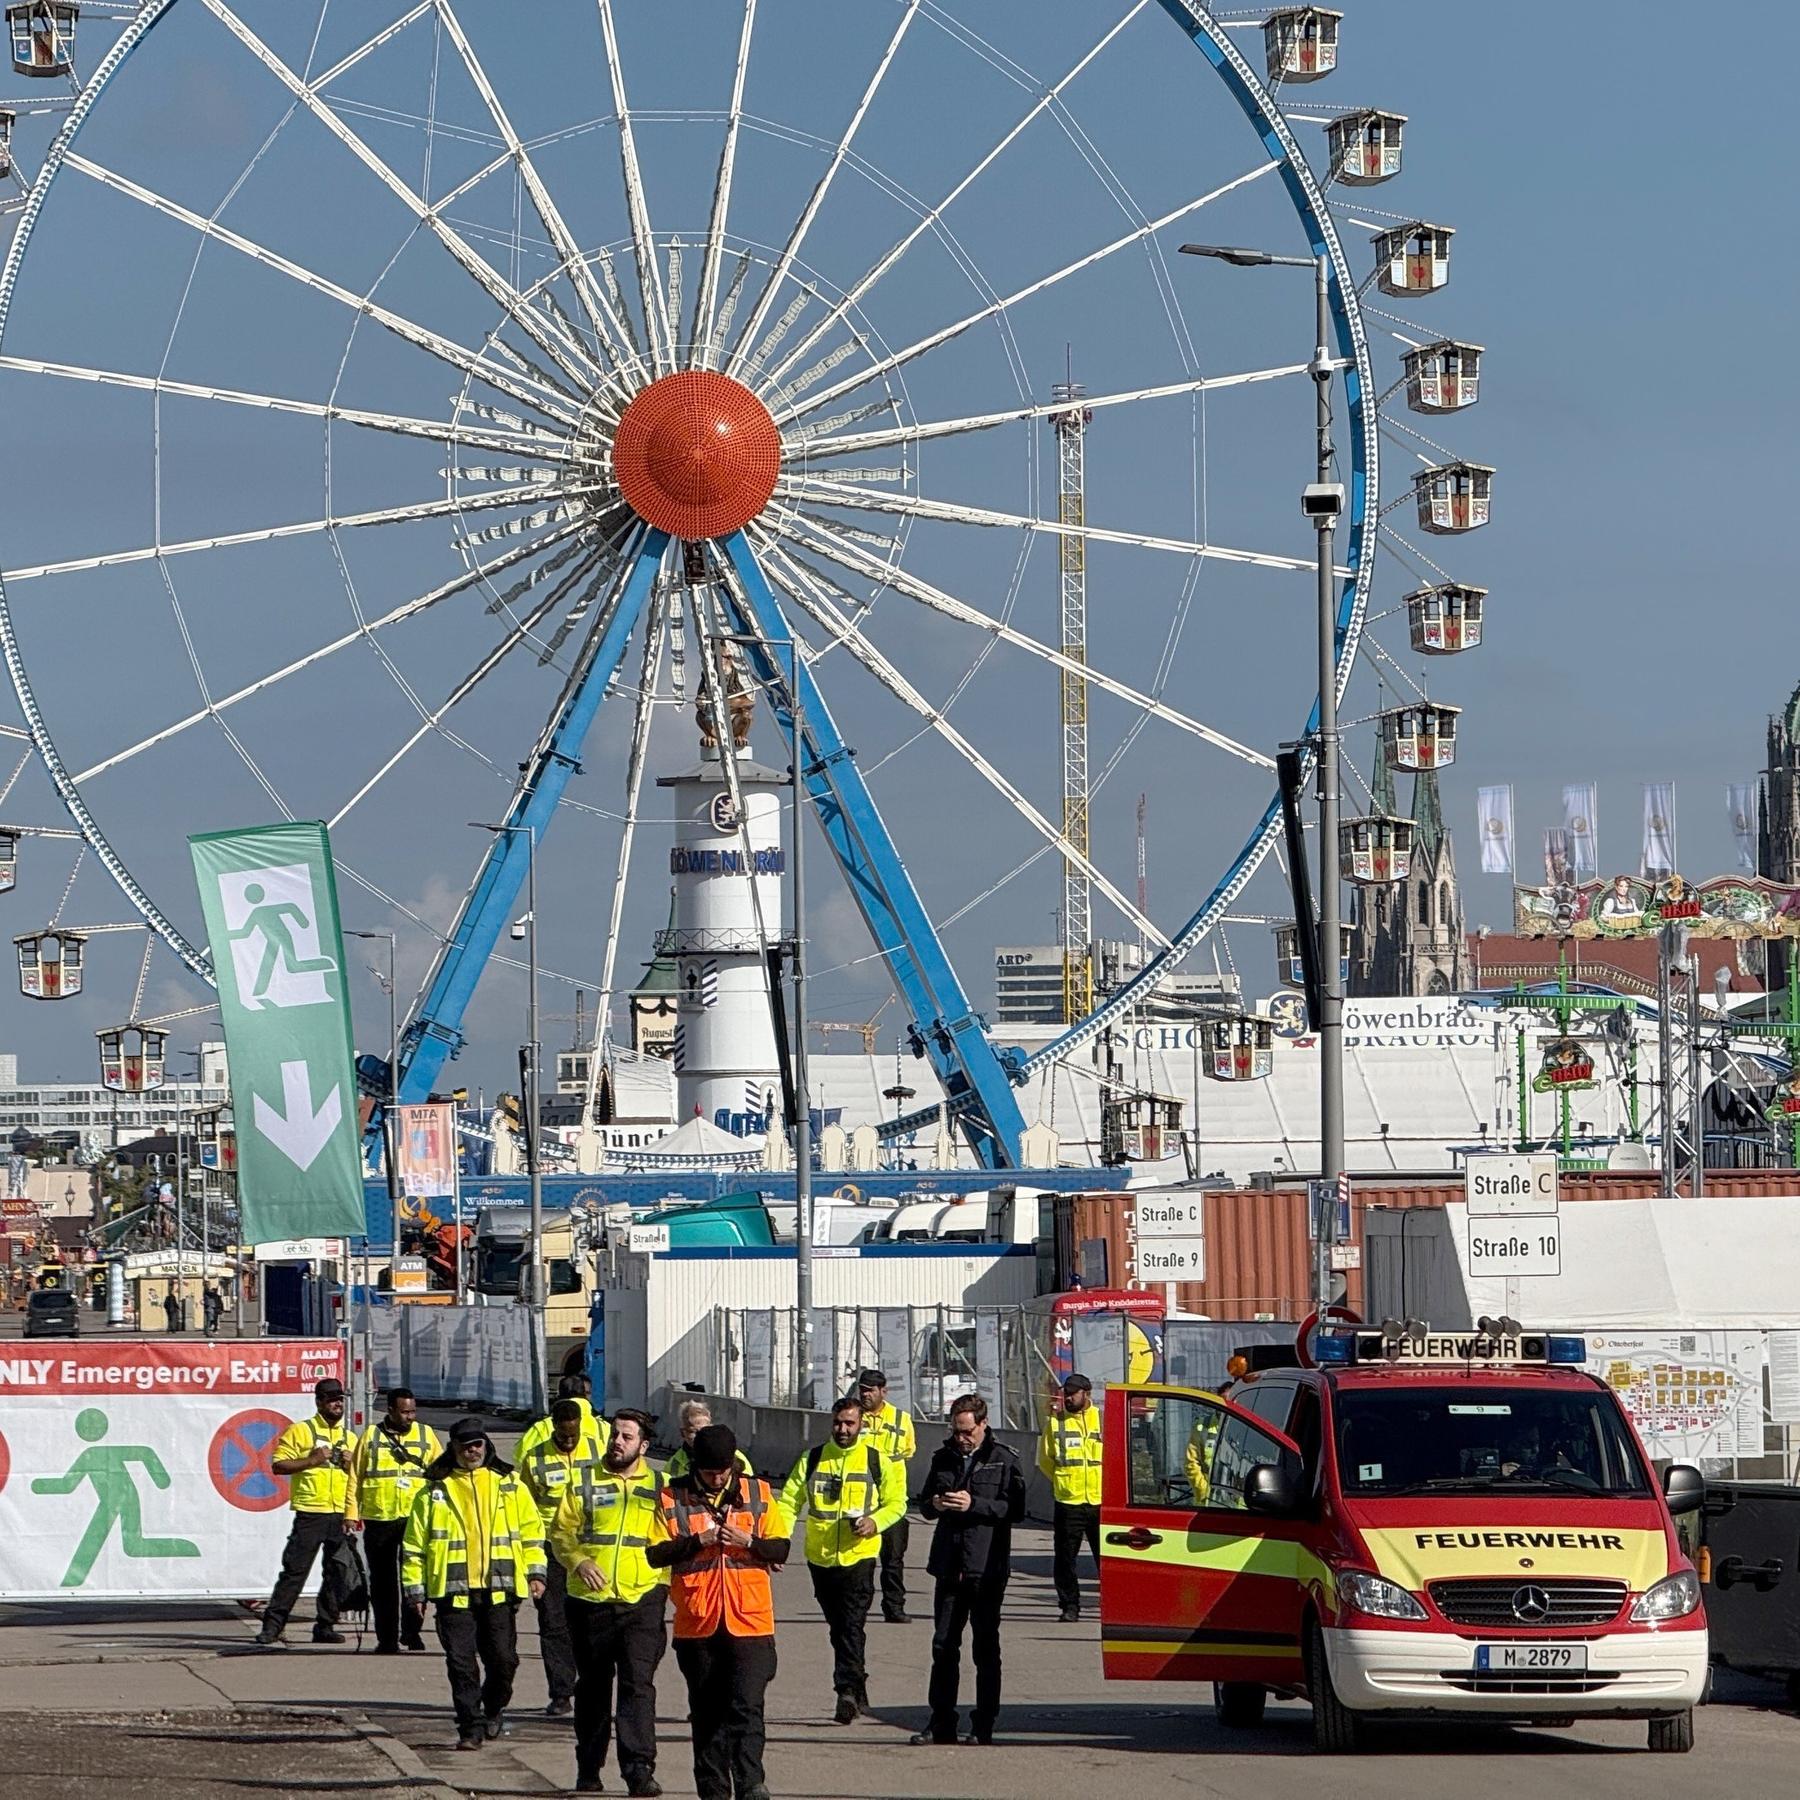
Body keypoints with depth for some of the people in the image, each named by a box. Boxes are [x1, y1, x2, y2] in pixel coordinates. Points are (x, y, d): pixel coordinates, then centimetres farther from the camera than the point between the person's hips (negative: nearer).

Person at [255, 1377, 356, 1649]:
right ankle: (271, 1627, -6)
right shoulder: (300, 1431, 1)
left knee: (337, 1573, 5)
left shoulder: (349, 1438, 17)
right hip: (310, 1514, -5)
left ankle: (325, 1626, 14)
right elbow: (278, 1465, -5)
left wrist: (349, 1464, 1)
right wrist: (311, 1461, -14)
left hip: (341, 1514, 5)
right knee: (294, 1570, -8)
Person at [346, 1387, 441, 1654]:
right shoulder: (371, 1437, 6)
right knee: (383, 1581, 5)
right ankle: (387, 1637, 12)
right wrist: (351, 1513, 2)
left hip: (415, 1519, 0)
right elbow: (355, 1477, 8)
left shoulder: (426, 1435, 10)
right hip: (379, 1520, 0)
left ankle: (411, 1629, -2)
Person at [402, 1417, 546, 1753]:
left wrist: (535, 1572, 7)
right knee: (461, 1662, -3)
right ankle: (471, 1727, 2)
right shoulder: (434, 1491, 6)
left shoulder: (509, 1485, 10)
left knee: (503, 1658, 1)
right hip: (453, 1590, -1)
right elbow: (415, 1543, 8)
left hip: (499, 1588, 1)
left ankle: (493, 1709, 27)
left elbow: (531, 1531, 15)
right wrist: (415, 1588, 4)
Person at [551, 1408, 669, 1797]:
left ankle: (639, 1769, -18)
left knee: (638, 1684, -13)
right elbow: (561, 1533, 6)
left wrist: (662, 1585, 0)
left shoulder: (657, 1487, 8)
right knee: (593, 1688, 11)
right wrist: (578, 1561, -12)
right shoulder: (583, 1481, 7)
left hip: (641, 1603, -1)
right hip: (590, 1603, 1)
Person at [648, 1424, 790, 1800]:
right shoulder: (672, 1497, 3)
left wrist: (749, 1542, -13)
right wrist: (696, 1541, -13)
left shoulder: (758, 1493, 6)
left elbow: (781, 1547, 6)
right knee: (707, 1712, 8)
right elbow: (655, 1553, 0)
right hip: (697, 1624, 1)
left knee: (747, 1707, -11)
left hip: (749, 1621, -1)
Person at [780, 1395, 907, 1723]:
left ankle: (848, 1690, -19)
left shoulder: (878, 1461, 3)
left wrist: (875, 1522, -13)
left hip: (858, 1555, -4)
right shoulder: (812, 1459, 7)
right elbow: (790, 1501, 4)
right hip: (820, 1557, 4)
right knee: (838, 1628, 12)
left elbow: (896, 1502, 8)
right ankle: (858, 1694, 23)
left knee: (852, 1626, -15)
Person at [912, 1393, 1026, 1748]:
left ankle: (983, 1725, 7)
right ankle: (941, 1724, 10)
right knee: (943, 1645, 5)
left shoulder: (1004, 1461, -3)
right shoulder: (944, 1458, 12)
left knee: (986, 1648, 2)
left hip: (987, 1569, -5)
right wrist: (934, 1504, -5)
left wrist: (974, 1504, -19)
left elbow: (1014, 1508, -11)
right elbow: (924, 1503, 18)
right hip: (950, 1566, 5)